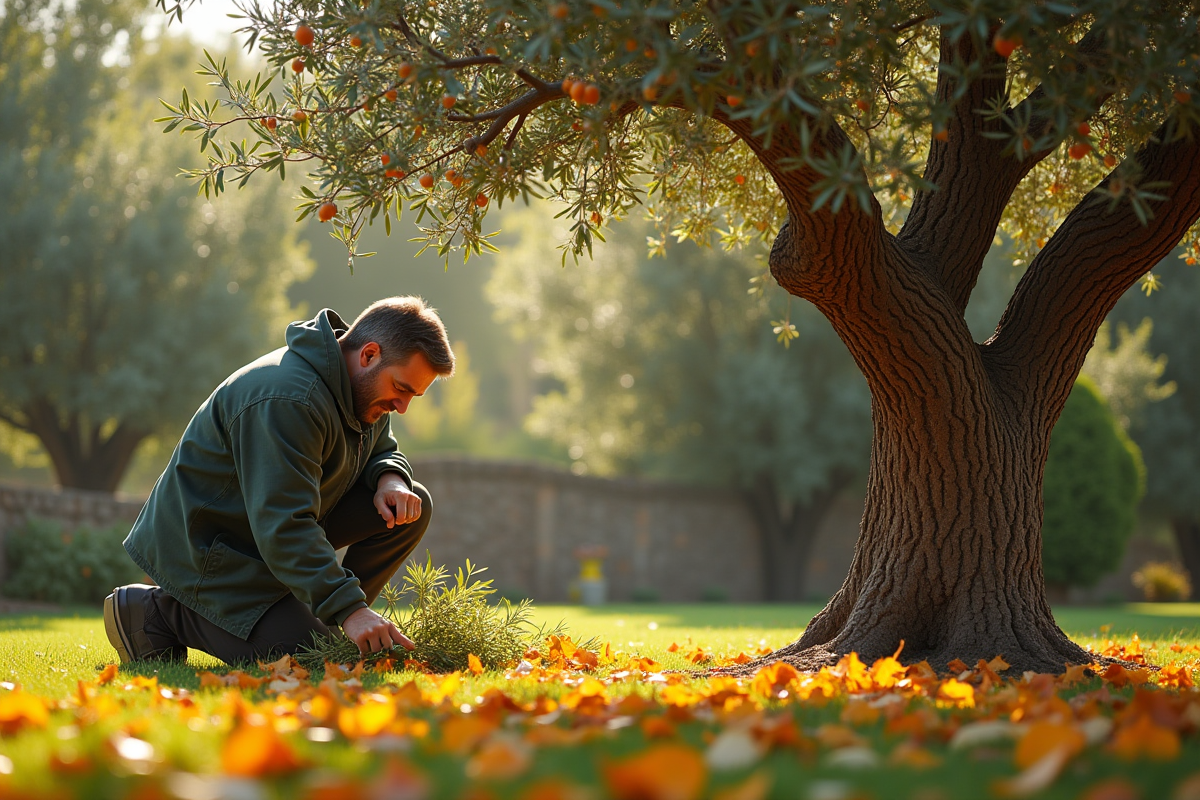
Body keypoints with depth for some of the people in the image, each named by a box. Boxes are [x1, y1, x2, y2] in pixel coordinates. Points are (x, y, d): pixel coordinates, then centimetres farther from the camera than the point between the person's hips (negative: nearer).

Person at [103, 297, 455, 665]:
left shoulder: (362, 387, 1)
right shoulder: (287, 400, -31)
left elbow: (382, 451, 20)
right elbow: (284, 529, -36)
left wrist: (390, 479, -8)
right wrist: (349, 609, -42)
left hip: (287, 526, 10)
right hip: (210, 548, -10)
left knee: (413, 507, -3)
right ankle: (156, 611, -7)